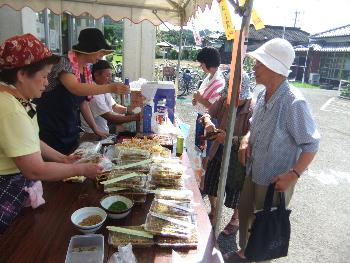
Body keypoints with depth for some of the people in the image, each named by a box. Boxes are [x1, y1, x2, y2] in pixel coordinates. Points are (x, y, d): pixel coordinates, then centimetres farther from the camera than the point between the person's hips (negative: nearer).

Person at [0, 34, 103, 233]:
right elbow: (36, 171, -28)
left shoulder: (18, 98, 0)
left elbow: (31, 141, 11)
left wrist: (62, 158, 4)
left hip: (21, 184, 9)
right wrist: (81, 169, -18)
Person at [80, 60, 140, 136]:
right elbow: (111, 118, -27)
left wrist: (128, 110, -6)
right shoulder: (94, 95, -23)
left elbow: (114, 106, 13)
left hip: (103, 132, 9)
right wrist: (135, 117, -28)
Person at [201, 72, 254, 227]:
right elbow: (209, 113, -1)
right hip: (219, 150, 6)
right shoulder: (225, 100, -8)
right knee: (211, 184, 17)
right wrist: (207, 121, -24)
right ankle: (213, 212, 45)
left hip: (237, 155, -5)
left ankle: (236, 218, 40)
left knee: (235, 189, 11)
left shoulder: (253, 109, -23)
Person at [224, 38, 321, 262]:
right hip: (254, 173, 8)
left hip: (276, 181, -8)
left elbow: (311, 144, -19)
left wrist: (294, 175, -27)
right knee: (245, 213, 23)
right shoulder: (263, 95, 0)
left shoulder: (293, 102, -24)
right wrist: (246, 140, -4)